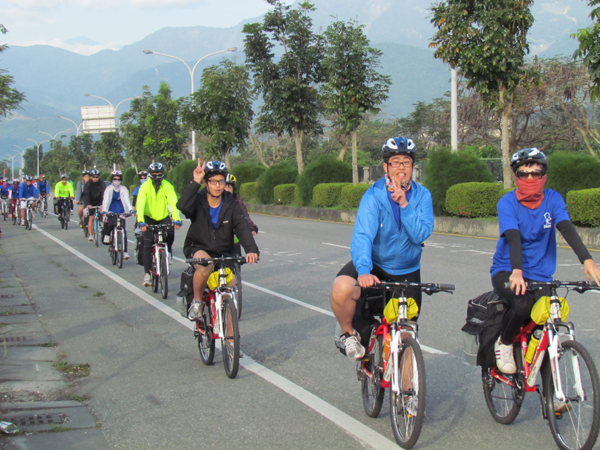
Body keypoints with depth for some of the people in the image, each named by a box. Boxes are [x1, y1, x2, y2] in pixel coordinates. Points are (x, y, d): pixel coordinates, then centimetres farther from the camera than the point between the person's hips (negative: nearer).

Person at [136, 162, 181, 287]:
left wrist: (176, 219, -42)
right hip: (149, 217, -1)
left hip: (163, 217, 1)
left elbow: (173, 202, -27)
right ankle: (147, 273, -7)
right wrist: (141, 221, -42)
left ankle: (168, 249, 8)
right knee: (147, 244, -12)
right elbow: (140, 204, -28)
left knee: (170, 233, -26)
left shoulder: (167, 186, -16)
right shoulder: (145, 186, -18)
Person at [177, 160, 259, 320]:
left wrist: (251, 249, -35)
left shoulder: (231, 205, -4)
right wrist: (195, 183, -33)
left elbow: (242, 227, -19)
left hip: (223, 253, 3)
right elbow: (183, 206, -32)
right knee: (206, 265, -36)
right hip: (197, 249, -3)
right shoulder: (198, 201, -9)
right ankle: (196, 302, -12)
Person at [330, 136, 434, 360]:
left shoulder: (422, 196, -7)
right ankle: (348, 334, -3)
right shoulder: (373, 196, -18)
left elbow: (421, 234, -19)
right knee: (341, 289, -32)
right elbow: (362, 235, -32)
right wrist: (363, 271, -49)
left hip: (407, 271, 3)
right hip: (375, 265, -3)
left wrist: (404, 204, -31)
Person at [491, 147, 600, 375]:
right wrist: (517, 271, -43)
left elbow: (567, 229, -18)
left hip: (540, 276, 3)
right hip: (506, 271, -3)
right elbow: (513, 237, -25)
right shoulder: (507, 203, -10)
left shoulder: (553, 199, -2)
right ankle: (504, 344, -1)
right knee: (522, 304, -32)